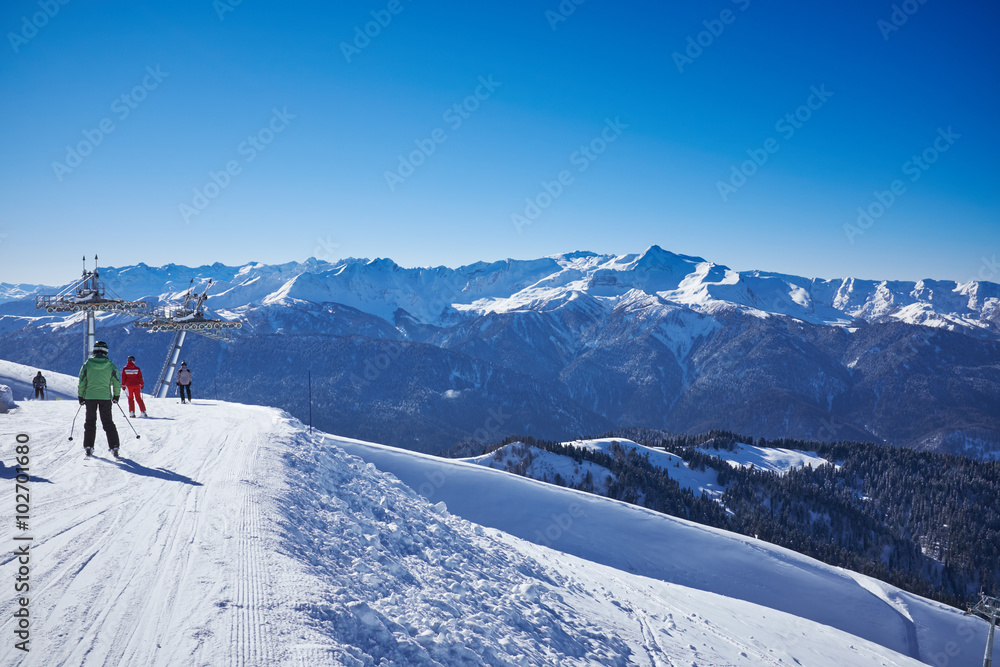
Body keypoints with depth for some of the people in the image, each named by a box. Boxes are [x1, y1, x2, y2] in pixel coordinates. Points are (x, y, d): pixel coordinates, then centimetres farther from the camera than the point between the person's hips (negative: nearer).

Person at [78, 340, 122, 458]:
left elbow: (81, 382, 1)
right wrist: (116, 395, 16)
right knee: (108, 423, 7)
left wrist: (80, 396, 11)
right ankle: (114, 447, 1)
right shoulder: (111, 365, -2)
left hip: (90, 397, 0)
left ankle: (88, 447, 10)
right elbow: (117, 382, 2)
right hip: (105, 397, 0)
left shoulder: (87, 364, -2)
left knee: (90, 422, 13)